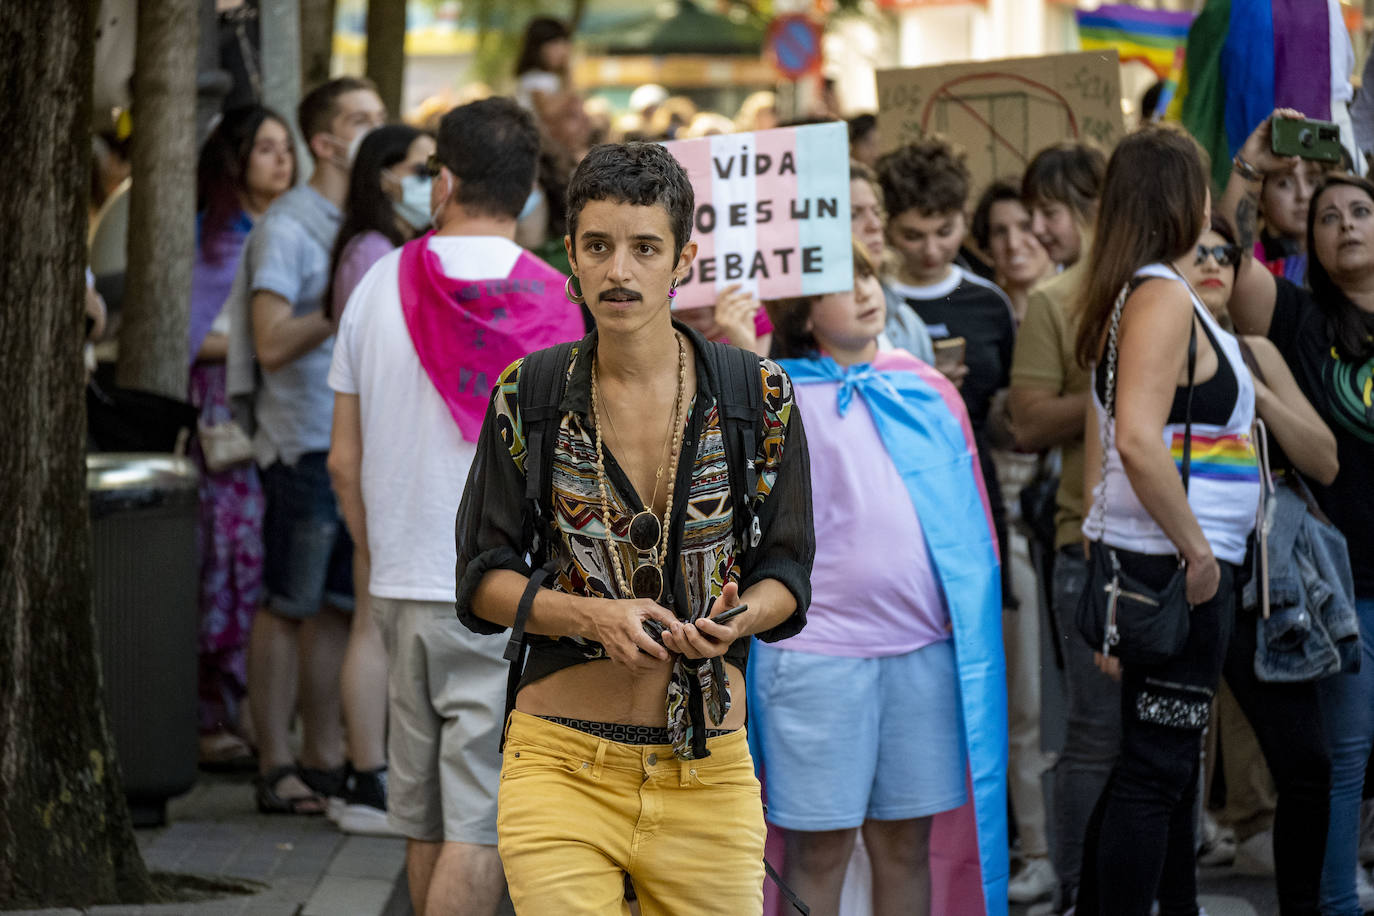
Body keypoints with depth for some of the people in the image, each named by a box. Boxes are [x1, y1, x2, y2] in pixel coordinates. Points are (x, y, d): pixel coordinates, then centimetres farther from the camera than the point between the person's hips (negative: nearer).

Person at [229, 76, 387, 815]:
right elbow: (272, 343, -17)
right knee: (288, 607, -3)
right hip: (305, 442, -7)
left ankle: (325, 763, 14)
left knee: (339, 606, 9)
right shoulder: (287, 226, -8)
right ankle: (276, 768, 1)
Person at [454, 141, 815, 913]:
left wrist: (736, 619, -16)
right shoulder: (529, 395, 3)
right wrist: (592, 617, -13)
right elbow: (481, 577, 6)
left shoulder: (759, 395, 2)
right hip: (561, 765, -1)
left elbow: (788, 572, 8)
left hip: (710, 771, 1)